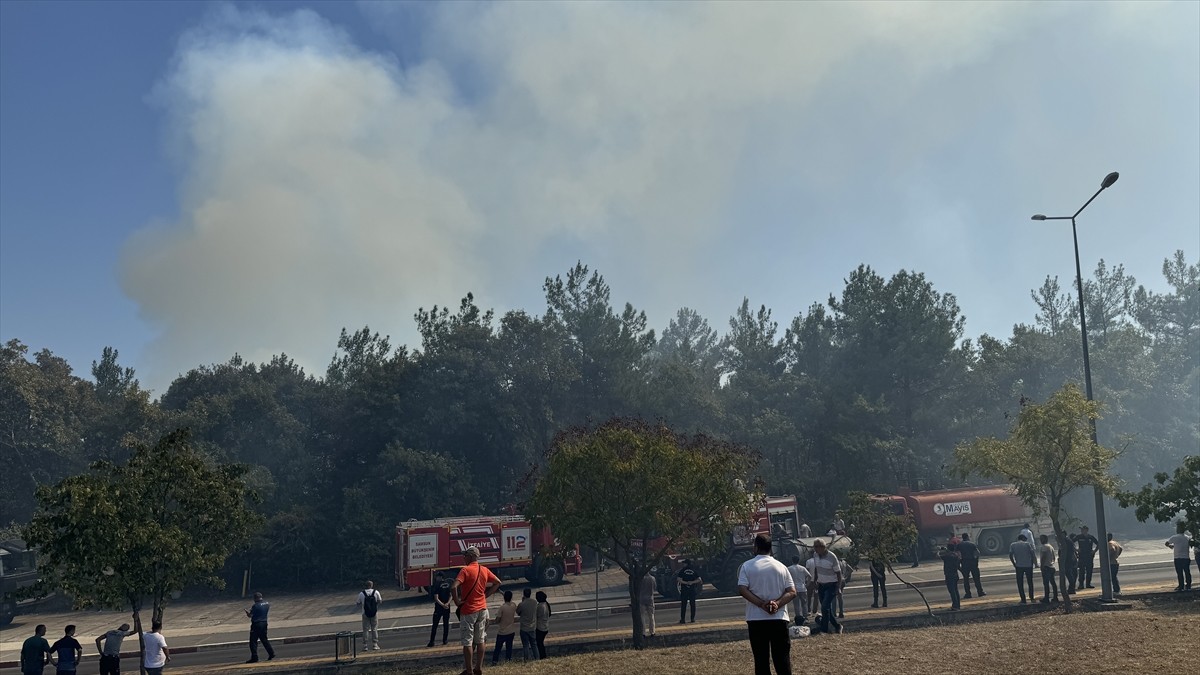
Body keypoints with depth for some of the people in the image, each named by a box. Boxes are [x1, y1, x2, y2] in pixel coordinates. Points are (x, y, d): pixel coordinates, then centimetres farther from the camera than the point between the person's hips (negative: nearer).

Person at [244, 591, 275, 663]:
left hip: (256, 624, -7)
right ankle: (271, 653, 18)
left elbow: (250, 615, -12)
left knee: (253, 641, 0)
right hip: (264, 623, 7)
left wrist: (247, 612, 12)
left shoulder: (255, 605, -17)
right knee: (264, 639, 20)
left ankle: (254, 657, -2)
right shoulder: (267, 603, 4)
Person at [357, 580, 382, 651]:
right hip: (374, 613, 0)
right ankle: (375, 644, 6)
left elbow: (358, 603, 0)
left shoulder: (361, 593, -5)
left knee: (365, 629, 6)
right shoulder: (376, 592, -4)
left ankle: (365, 645, 5)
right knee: (374, 629, 8)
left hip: (365, 613, 0)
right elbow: (380, 602, -1)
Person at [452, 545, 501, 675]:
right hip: (482, 609, 6)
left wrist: (457, 601, -13)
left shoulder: (465, 570, -15)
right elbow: (497, 583, 14)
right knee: (480, 641, 12)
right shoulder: (484, 570, 4)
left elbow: (454, 587, -27)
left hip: (468, 610, -6)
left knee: (467, 642, 1)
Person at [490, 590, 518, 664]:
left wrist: (493, 622, 4)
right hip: (511, 631, 4)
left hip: (502, 632, -4)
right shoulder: (514, 605, -7)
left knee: (498, 648, 8)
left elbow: (498, 620, -18)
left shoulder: (502, 607, -20)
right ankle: (508, 660, 13)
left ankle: (494, 661, 9)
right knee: (509, 647, 14)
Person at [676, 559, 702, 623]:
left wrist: (685, 582, -7)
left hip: (684, 589, -2)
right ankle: (693, 618, 6)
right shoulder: (694, 570, 5)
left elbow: (678, 579, -11)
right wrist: (692, 582, -5)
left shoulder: (682, 571, -2)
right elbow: (699, 579, 0)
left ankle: (682, 619, 0)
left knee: (683, 604, 1)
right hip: (692, 589, 2)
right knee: (693, 604, 8)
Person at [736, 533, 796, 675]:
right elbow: (792, 592, -1)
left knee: (761, 659, 4)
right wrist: (777, 604, -11)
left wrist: (761, 604, -12)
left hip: (755, 619, -1)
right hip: (779, 618, 1)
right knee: (782, 658, 4)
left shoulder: (747, 566, 0)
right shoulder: (780, 566, 6)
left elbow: (742, 590, -11)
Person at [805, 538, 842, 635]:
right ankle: (837, 626, 25)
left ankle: (823, 628, -10)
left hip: (831, 586, -7)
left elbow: (838, 573, -13)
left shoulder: (832, 557, -19)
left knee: (825, 607, -16)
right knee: (827, 608, 10)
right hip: (821, 585, 7)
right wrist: (815, 580, 15)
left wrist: (838, 588, -16)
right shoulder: (815, 555, -1)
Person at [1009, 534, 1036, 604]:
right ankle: (1031, 597, 26)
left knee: (1020, 583, 6)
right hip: (1028, 565, 0)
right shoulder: (1027, 544, 1)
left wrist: (1014, 564, 4)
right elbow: (1033, 554, -8)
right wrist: (1035, 563, 2)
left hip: (1019, 566, 0)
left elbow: (1010, 555, -5)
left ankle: (1023, 600, 3)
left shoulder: (1012, 545, 4)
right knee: (1030, 582, 19)